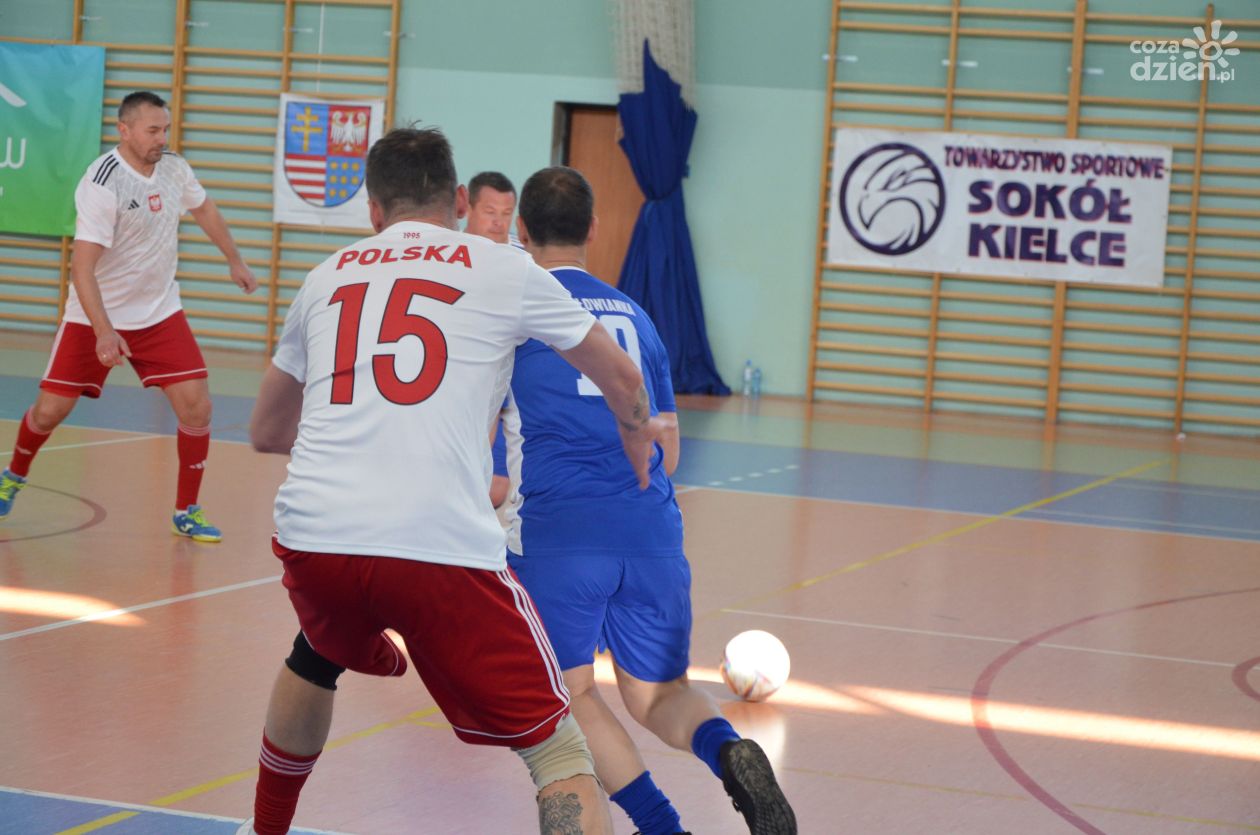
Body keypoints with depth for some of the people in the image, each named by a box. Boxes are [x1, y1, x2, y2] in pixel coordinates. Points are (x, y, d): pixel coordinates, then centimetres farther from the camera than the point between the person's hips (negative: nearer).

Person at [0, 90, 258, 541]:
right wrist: (103, 333, -37)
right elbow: (81, 267, -28)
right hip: (95, 317, -4)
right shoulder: (102, 183, -24)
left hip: (160, 313, 5)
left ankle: (186, 512, 6)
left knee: (196, 407, -9)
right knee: (50, 409, -1)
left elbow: (203, 208, 20)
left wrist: (234, 260, 26)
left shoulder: (173, 168, -4)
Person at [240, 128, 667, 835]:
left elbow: (267, 432, 32)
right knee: (558, 751, 2)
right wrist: (639, 434, 44)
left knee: (316, 662, 37)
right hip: (444, 547, -4)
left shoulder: (327, 277, 20)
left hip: (311, 536, 4)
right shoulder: (503, 270, 11)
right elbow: (624, 382, 21)